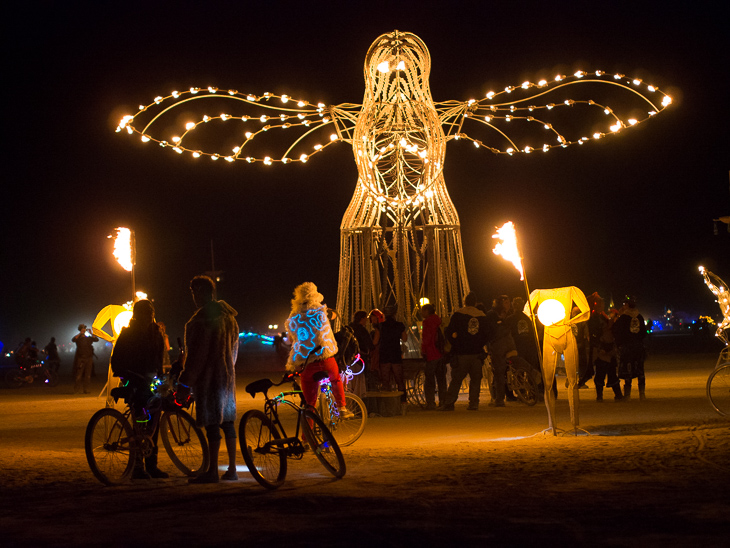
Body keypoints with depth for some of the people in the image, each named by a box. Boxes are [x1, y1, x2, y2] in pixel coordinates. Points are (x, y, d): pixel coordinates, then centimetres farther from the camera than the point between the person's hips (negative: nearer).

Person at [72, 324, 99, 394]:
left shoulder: (89, 338, 13)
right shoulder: (78, 338, 6)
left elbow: (96, 339, -1)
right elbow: (73, 340, -15)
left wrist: (91, 333, -9)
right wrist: (80, 334, -17)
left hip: (88, 358, 3)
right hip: (80, 358, -3)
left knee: (87, 375, 4)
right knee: (79, 374, -8)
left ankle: (86, 390, 9)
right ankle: (76, 390, -6)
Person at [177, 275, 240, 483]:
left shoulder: (204, 317, -15)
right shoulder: (228, 315, 13)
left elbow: (197, 353, -18)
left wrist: (185, 382, -16)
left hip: (209, 377, -9)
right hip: (227, 376, 9)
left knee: (212, 424, -6)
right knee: (227, 421, 12)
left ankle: (212, 471, -4)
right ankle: (232, 469, 16)